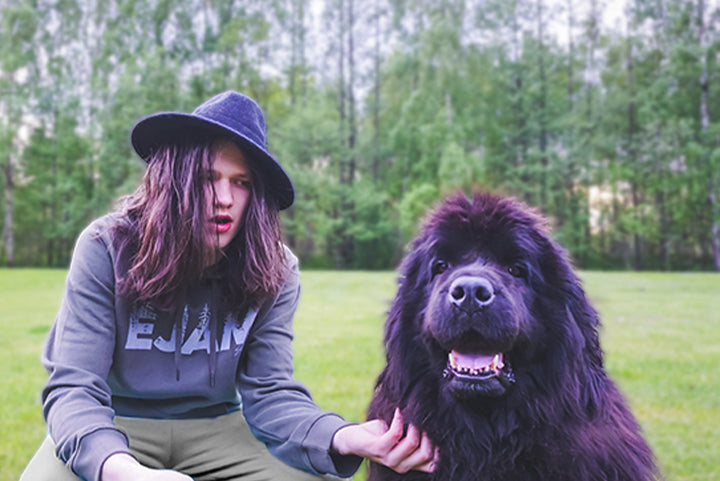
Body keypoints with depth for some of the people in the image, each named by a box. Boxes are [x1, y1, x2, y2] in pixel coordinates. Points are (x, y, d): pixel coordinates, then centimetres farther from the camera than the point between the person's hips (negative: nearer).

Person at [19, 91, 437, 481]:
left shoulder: (275, 271, -10)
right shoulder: (106, 249, -17)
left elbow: (269, 392, -13)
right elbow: (74, 389, -22)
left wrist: (345, 438, -35)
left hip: (214, 426, 2)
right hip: (112, 428, -1)